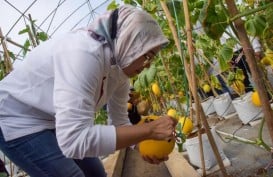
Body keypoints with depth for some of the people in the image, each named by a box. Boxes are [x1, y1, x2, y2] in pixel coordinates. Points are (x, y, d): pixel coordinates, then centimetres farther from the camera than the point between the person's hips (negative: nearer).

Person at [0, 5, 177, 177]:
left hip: (60, 122, 8)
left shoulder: (120, 70, -9)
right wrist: (150, 129, -37)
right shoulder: (84, 53, -35)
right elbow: (74, 140, -42)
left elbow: (120, 120, 2)